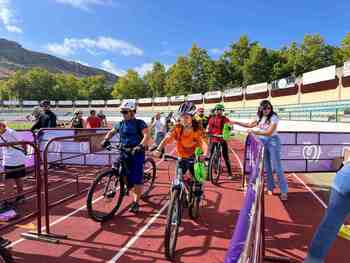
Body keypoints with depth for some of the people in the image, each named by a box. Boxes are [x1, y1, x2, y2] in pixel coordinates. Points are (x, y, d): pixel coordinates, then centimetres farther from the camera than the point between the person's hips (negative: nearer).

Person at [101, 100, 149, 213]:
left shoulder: (140, 123, -6)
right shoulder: (120, 124, 9)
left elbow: (146, 135, -18)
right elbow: (112, 132, 21)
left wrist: (140, 146, -36)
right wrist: (106, 139, -1)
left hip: (137, 153, -5)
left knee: (137, 179, -5)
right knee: (128, 178, 5)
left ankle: (136, 203, 6)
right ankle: (136, 194, 32)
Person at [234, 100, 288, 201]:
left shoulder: (274, 117, -15)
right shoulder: (259, 117, 5)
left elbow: (269, 132, -24)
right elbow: (250, 125, 16)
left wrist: (254, 132, -29)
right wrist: (236, 122, 10)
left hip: (272, 141, -6)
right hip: (262, 141, 6)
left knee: (277, 167, -4)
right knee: (266, 167, 11)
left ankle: (284, 191, 4)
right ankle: (270, 187, 24)